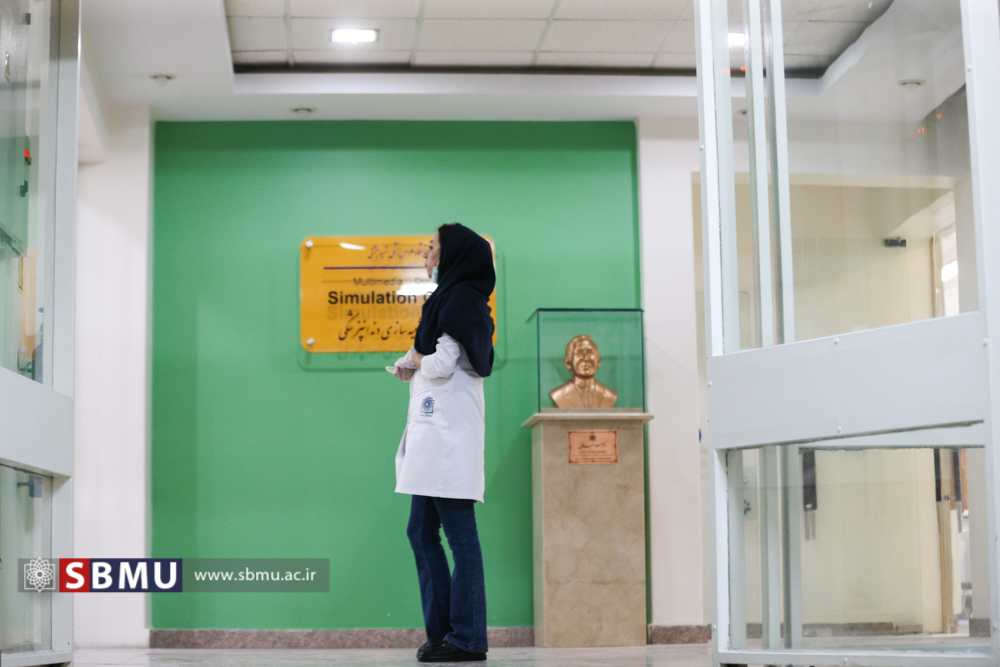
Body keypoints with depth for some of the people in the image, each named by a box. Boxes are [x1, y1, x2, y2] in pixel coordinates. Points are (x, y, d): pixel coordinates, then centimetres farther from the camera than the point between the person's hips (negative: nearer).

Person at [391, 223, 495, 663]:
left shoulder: (461, 298, -7)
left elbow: (442, 364, -15)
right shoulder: (449, 300, 23)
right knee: (421, 533, 10)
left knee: (459, 536, -7)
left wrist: (415, 361, 4)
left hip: (450, 436, -10)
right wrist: (413, 369, 3)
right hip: (433, 435, 10)